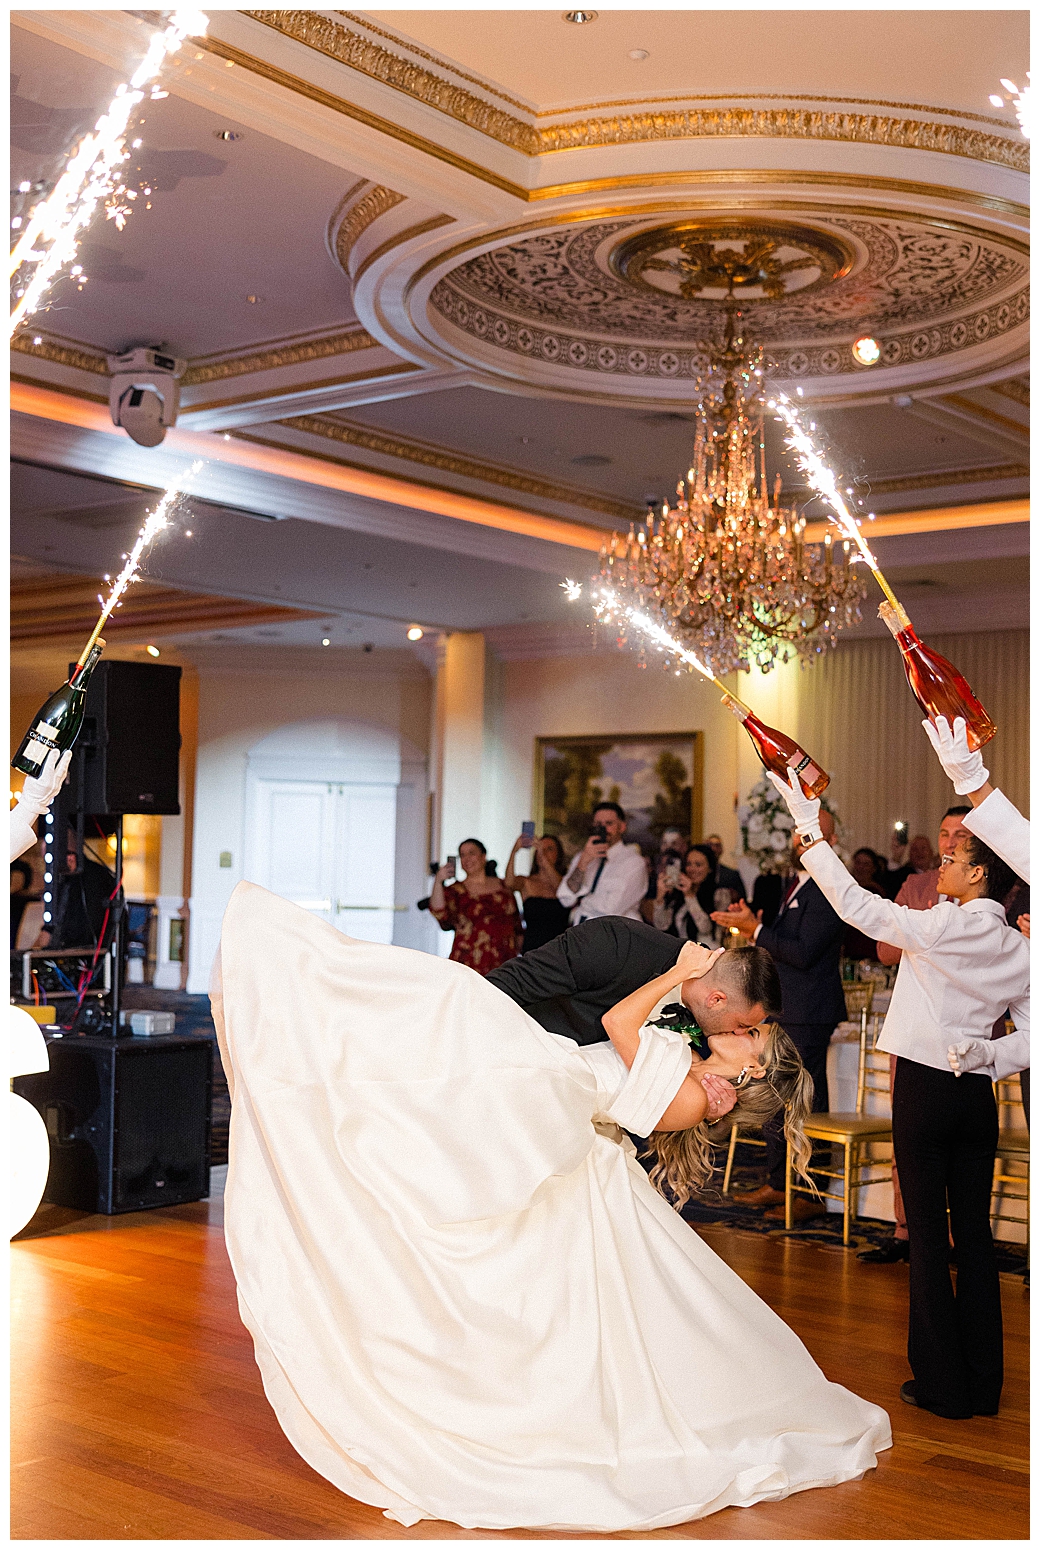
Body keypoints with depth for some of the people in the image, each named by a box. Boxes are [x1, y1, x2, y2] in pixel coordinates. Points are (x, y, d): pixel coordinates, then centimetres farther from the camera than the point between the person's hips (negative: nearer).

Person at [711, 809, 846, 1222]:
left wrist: (754, 929, -19)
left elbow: (804, 952, -23)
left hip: (808, 1013, -10)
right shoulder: (795, 885, 15)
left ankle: (810, 1192, 6)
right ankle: (777, 1182, 28)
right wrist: (751, 926, 4)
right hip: (781, 1006, 10)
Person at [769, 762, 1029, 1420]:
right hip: (976, 1095, 6)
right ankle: (983, 1383, 18)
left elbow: (858, 905, -11)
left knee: (928, 1233, 2)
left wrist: (811, 828, -7)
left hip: (925, 1088, -6)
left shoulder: (944, 926, -15)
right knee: (974, 1231, 12)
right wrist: (988, 1055, 2)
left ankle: (943, 1383, 8)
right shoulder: (1019, 950, 3)